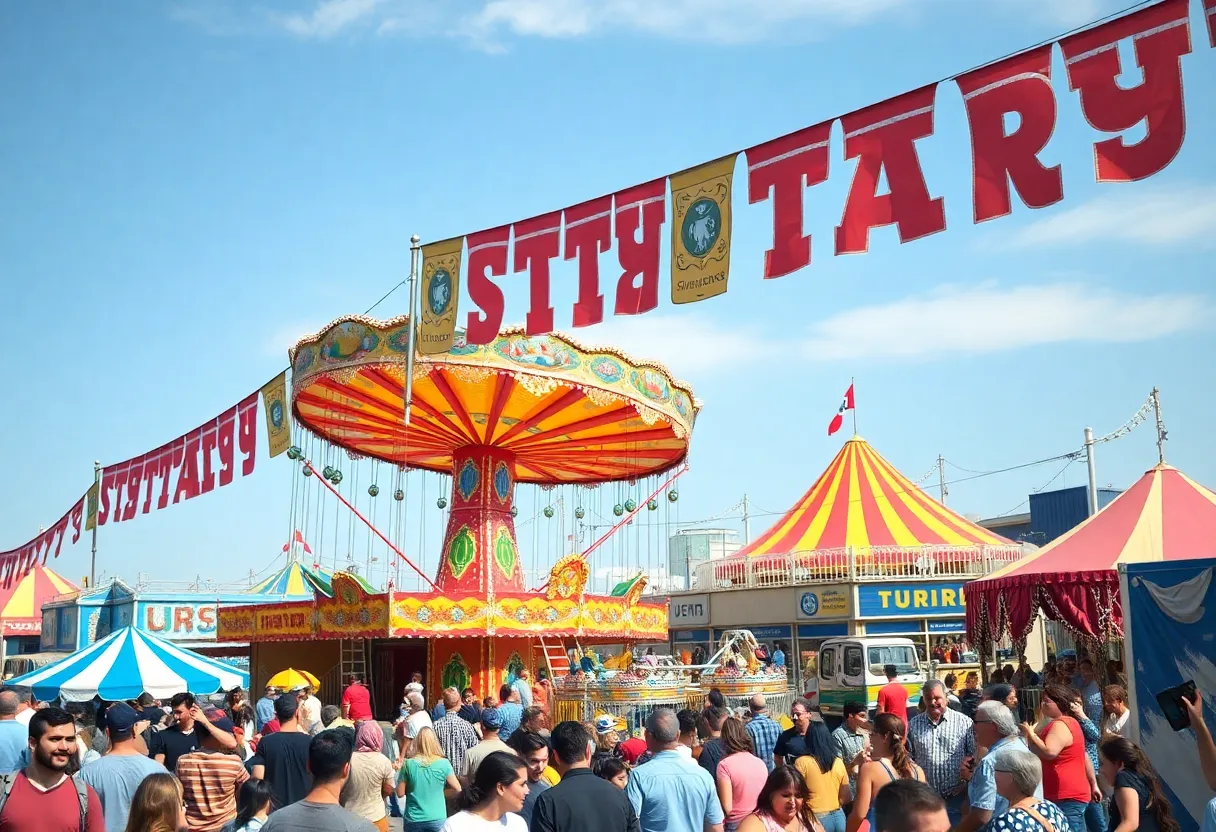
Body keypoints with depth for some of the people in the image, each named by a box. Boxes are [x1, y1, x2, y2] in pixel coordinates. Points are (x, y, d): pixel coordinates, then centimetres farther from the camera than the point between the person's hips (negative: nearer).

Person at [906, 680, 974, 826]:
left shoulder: (964, 722, -3)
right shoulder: (914, 724, 4)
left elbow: (975, 755, 0)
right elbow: (909, 757, 9)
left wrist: (965, 781, -8)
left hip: (955, 798, -2)